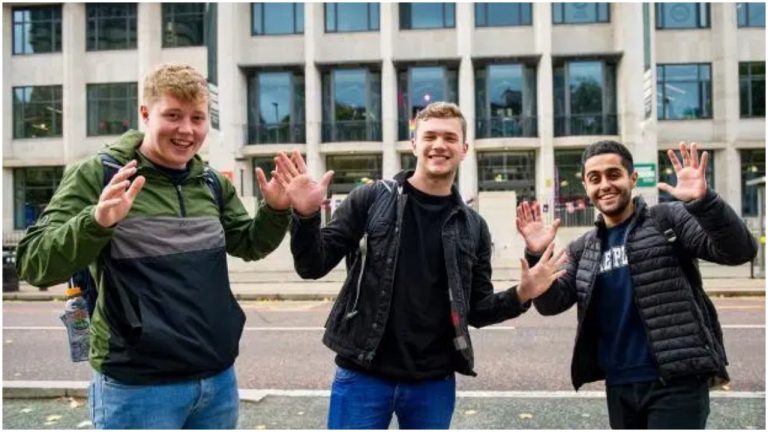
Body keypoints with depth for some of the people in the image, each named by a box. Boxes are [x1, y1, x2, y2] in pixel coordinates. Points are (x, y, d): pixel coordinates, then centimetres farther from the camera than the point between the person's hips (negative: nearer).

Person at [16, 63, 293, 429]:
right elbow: (34, 265, -14)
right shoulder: (97, 175, -9)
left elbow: (249, 245, 15)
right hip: (138, 386, -5)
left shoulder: (212, 183, 6)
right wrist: (97, 221, -33)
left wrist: (276, 211, -5)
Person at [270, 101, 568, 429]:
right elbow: (313, 266, -4)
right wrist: (306, 216, -22)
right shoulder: (370, 199, -3)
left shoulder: (472, 226, 4)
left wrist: (521, 296, -10)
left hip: (433, 383, 3)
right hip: (362, 376, -2)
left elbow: (476, 311, 8)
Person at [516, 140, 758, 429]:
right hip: (619, 387, 5)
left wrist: (704, 200, -31)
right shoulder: (582, 249, 9)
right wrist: (537, 255, -14)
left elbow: (739, 251, -14)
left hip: (676, 383, -5)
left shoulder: (668, 220, -3)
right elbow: (551, 304, 3)